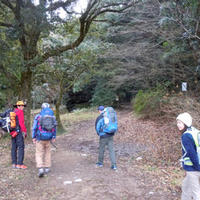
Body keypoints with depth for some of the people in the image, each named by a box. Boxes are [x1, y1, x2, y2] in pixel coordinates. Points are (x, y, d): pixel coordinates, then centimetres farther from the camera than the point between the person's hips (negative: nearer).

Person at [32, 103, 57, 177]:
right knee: (47, 153, 18)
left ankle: (40, 169, -12)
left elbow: (34, 128, -7)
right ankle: (47, 168, 22)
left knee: (39, 154, 3)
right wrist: (54, 137, 17)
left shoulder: (38, 116, -6)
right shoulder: (52, 117, 2)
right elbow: (54, 128, 8)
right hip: (48, 138, 3)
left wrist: (33, 137, 0)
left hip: (40, 138, -2)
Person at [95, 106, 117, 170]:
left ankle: (100, 163, 29)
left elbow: (97, 127, -5)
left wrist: (99, 134, 14)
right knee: (111, 150, 6)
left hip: (103, 136, -4)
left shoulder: (99, 118, -11)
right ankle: (114, 165, 2)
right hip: (111, 135, 4)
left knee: (101, 149, 13)